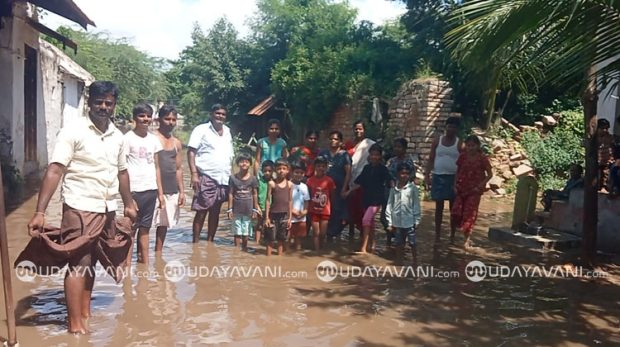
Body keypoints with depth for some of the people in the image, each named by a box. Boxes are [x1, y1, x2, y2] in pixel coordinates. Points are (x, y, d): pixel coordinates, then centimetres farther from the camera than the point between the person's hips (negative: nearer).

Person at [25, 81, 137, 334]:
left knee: (90, 262, 15)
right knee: (78, 264, -1)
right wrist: (40, 212, -22)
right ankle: (75, 324, 8)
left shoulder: (117, 136, 8)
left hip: (107, 209, 6)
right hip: (80, 208, -6)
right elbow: (54, 171, -16)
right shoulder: (73, 131, -10)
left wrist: (128, 204, 22)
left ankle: (85, 312, 27)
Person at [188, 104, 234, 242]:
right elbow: (191, 152, -7)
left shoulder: (227, 132, 18)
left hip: (223, 179, 6)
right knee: (201, 212, -5)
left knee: (215, 212, 10)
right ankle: (195, 244, 1)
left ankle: (210, 242, 20)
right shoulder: (201, 130, -1)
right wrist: (194, 173, -17)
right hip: (206, 177, -6)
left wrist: (231, 176, 14)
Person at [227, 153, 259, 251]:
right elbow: (231, 194, -1)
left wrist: (255, 209, 3)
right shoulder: (233, 178, -3)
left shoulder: (252, 178, -2)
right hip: (236, 210, 0)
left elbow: (255, 194, 3)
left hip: (248, 210, 1)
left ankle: (244, 249, 23)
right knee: (237, 232, 5)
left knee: (245, 232, 9)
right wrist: (230, 209, -3)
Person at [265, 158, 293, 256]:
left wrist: (290, 218, 4)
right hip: (273, 214, -2)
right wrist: (266, 217, -6)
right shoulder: (272, 183, -4)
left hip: (284, 215, 2)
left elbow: (290, 201, 6)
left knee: (281, 239, 10)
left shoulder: (289, 184, 3)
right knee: (270, 239, 2)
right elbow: (268, 200, -3)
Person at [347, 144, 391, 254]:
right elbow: (359, 182, 12)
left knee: (366, 220, -17)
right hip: (367, 198, 6)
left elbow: (389, 182, -7)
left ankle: (363, 248, -16)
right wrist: (349, 191, 7)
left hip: (377, 199, -6)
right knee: (370, 222, 14)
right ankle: (372, 246, 27)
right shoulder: (367, 168, 9)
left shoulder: (383, 169, -4)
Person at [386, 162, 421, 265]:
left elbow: (416, 205, -2)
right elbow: (390, 205, 3)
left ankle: (414, 262, 23)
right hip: (397, 221, 2)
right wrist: (390, 222, 3)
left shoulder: (412, 188, -6)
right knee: (399, 244, 13)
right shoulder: (394, 188, 0)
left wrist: (417, 220, -2)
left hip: (409, 221, -2)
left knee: (412, 243, 8)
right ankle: (398, 262, 26)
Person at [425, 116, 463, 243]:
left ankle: (452, 235, 17)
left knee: (453, 207, 6)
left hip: (453, 177, -1)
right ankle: (437, 234, 11)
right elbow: (431, 160, 4)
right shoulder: (437, 141, 4)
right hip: (438, 176, 1)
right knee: (439, 206, 5)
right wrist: (427, 176, -5)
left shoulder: (459, 144, -1)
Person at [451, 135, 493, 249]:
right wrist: (455, 185, 2)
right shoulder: (463, 156, 2)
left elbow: (490, 174, -3)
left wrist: (480, 185, -11)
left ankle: (467, 240, 10)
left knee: (470, 214, 0)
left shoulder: (482, 158, -8)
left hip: (474, 190, -3)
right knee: (456, 212, -4)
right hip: (461, 188, 3)